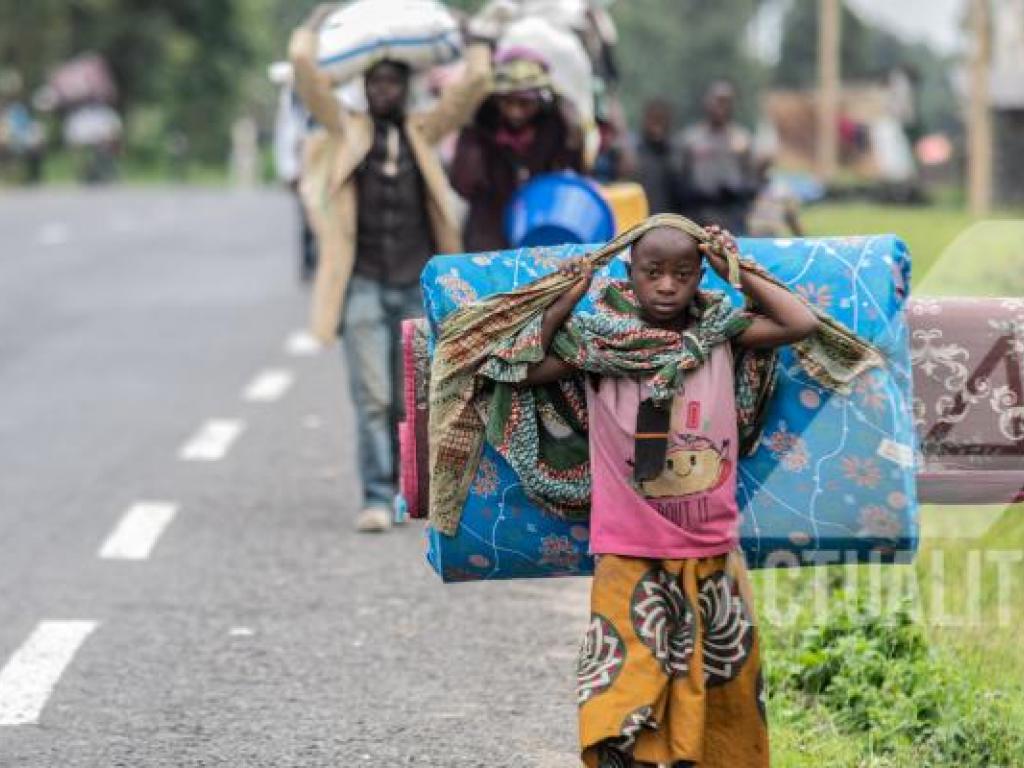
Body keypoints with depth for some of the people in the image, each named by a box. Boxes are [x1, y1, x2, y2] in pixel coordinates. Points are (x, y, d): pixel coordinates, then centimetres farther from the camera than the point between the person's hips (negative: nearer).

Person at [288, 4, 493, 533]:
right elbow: (303, 64, -1)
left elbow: (475, 83, 6)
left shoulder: (422, 132, 12)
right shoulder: (346, 131, 7)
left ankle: (405, 487, 18)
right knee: (372, 397, -9)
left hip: (418, 287, 2)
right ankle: (376, 499, -9)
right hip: (364, 285, -2)